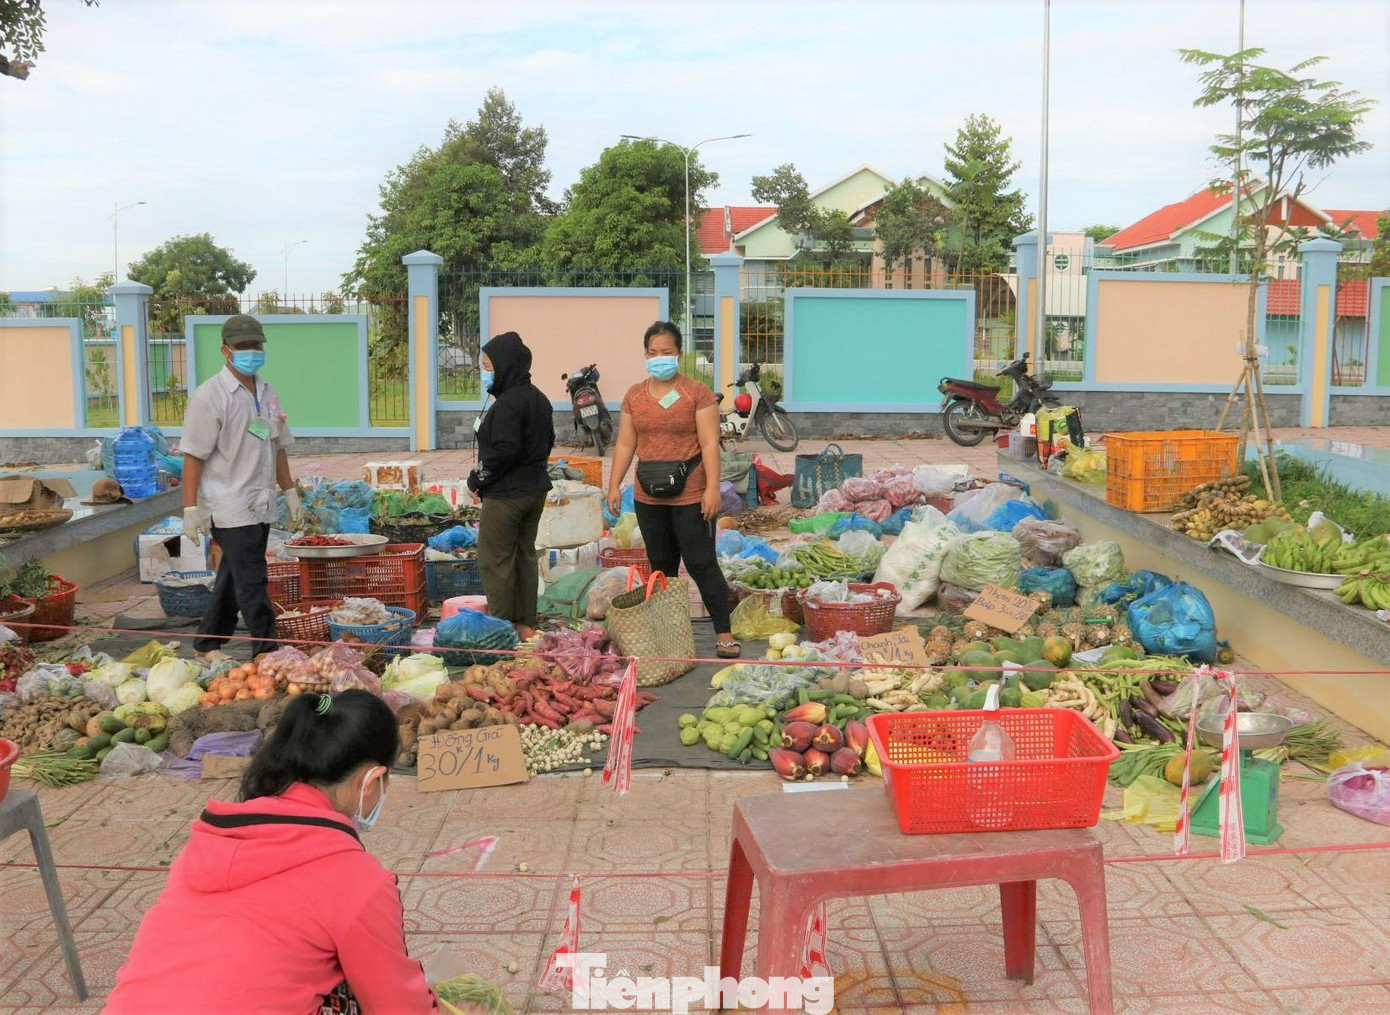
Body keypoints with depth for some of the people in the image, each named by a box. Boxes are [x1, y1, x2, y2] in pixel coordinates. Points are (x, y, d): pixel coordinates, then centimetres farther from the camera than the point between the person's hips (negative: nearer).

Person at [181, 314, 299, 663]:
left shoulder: (266, 393, 12)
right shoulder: (209, 396, -11)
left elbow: (277, 446, 22)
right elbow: (193, 456, -13)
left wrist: (290, 491, 19)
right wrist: (191, 507, -16)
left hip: (261, 505, 8)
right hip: (229, 506, -8)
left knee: (234, 579, 15)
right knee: (251, 583, -8)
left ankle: (207, 644, 28)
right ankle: (267, 652, -6)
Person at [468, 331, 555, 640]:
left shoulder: (508, 404, -20)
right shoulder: (539, 399, 10)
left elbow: (505, 449, -27)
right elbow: (548, 441, 16)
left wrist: (478, 479, -15)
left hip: (506, 494, -10)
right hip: (536, 489, 10)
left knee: (495, 559, 0)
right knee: (525, 554, 15)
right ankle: (526, 624, 21)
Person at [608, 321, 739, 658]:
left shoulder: (697, 393, -6)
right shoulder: (634, 396, 8)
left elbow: (710, 444, -10)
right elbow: (625, 444, 10)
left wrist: (712, 488, -17)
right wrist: (614, 485, 3)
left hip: (691, 496, -5)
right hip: (649, 498, 5)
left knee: (702, 565, -5)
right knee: (661, 567, 13)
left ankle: (724, 635, 2)